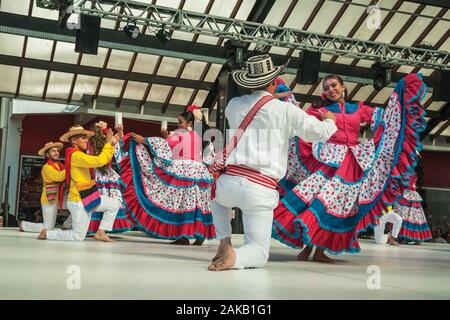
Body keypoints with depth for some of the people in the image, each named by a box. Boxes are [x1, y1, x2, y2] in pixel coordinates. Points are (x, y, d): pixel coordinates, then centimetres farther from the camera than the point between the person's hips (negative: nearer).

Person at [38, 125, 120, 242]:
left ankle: (100, 232, 8)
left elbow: (105, 160, 12)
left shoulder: (80, 155, 12)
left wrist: (112, 144, 2)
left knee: (114, 205, 8)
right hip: (79, 202, -10)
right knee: (78, 237, -1)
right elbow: (100, 161, -30)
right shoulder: (75, 155, -20)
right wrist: (108, 143, -22)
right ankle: (47, 233, 14)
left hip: (87, 197, 10)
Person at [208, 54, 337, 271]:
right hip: (261, 190, -3)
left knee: (217, 195, 41)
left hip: (231, 181, 3)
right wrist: (330, 120, 29)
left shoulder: (234, 105, 12)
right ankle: (233, 257, -21)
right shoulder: (285, 110, -1)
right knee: (259, 253, 12)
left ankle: (224, 242, 20)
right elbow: (320, 132, 4)